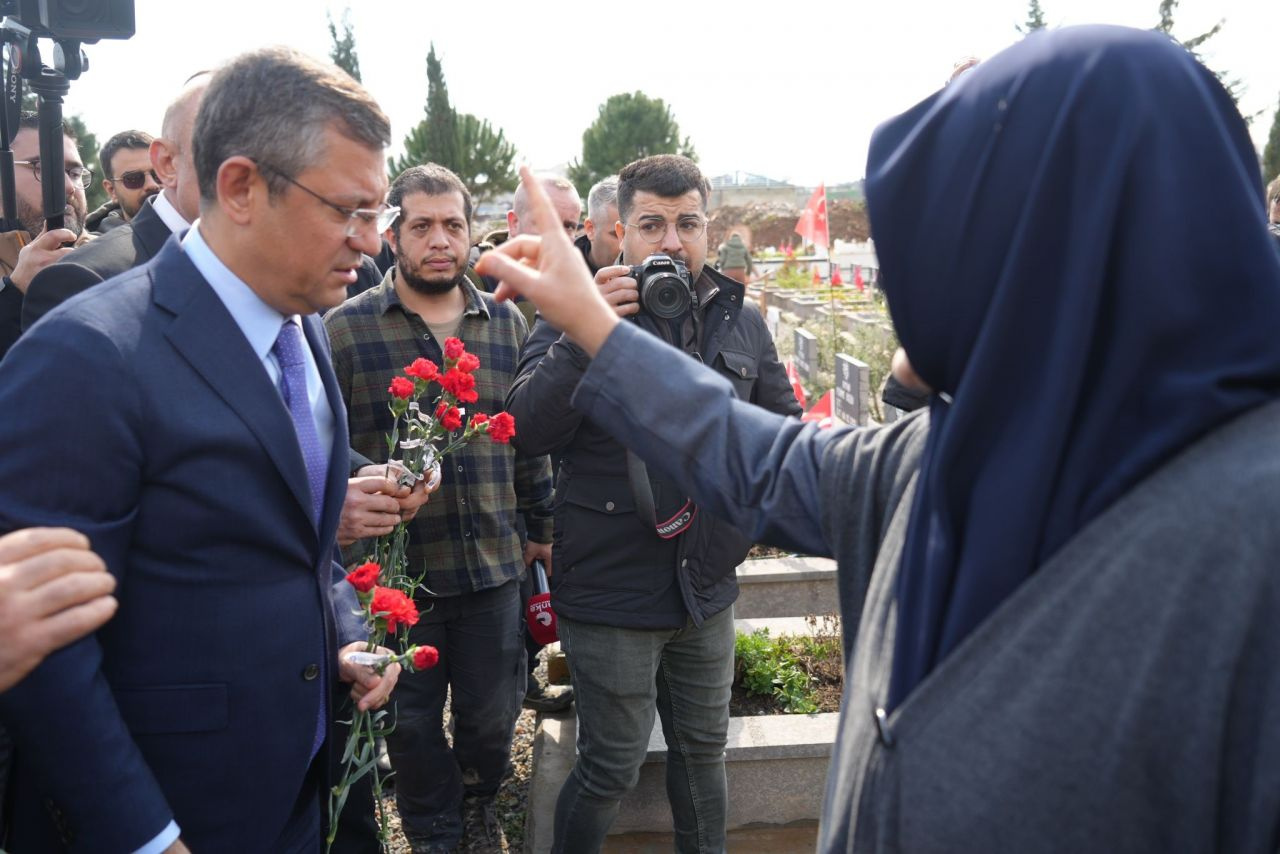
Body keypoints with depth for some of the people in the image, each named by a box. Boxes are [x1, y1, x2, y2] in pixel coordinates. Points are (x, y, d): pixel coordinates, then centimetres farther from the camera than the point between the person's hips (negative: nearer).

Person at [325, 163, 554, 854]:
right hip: (395, 569, -2)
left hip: (495, 564, 3)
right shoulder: (346, 328, -6)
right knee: (413, 726, 14)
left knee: (492, 719, 16)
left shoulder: (506, 323, 5)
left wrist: (539, 529, 13)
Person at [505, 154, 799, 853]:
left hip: (707, 586, 5)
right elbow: (528, 431, -21)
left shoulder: (739, 321, 3)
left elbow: (784, 424, 14)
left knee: (703, 750, 22)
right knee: (611, 769, 9)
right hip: (612, 591, -4)